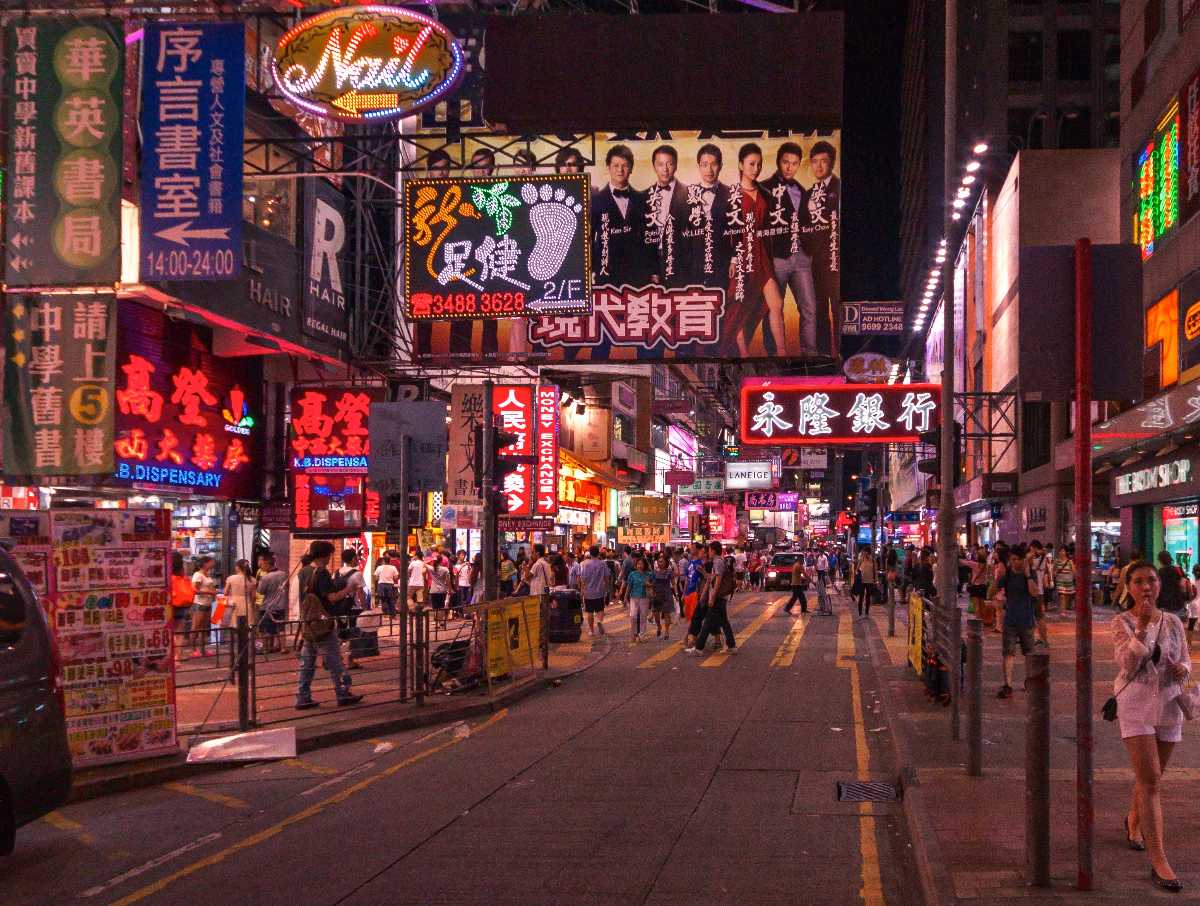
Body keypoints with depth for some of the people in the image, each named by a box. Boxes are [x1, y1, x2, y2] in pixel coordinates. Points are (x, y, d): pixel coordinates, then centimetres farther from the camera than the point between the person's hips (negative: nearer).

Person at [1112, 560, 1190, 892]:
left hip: (1168, 706, 4)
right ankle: (1158, 862, -13)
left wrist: (1182, 669, -11)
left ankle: (1134, 820, 51)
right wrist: (1142, 626, -26)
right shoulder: (1122, 622, -6)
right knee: (1149, 781, -11)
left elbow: (1185, 661, 12)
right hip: (1136, 706, -4)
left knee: (1150, 777, 20)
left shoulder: (1173, 622, 3)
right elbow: (1127, 663, -18)